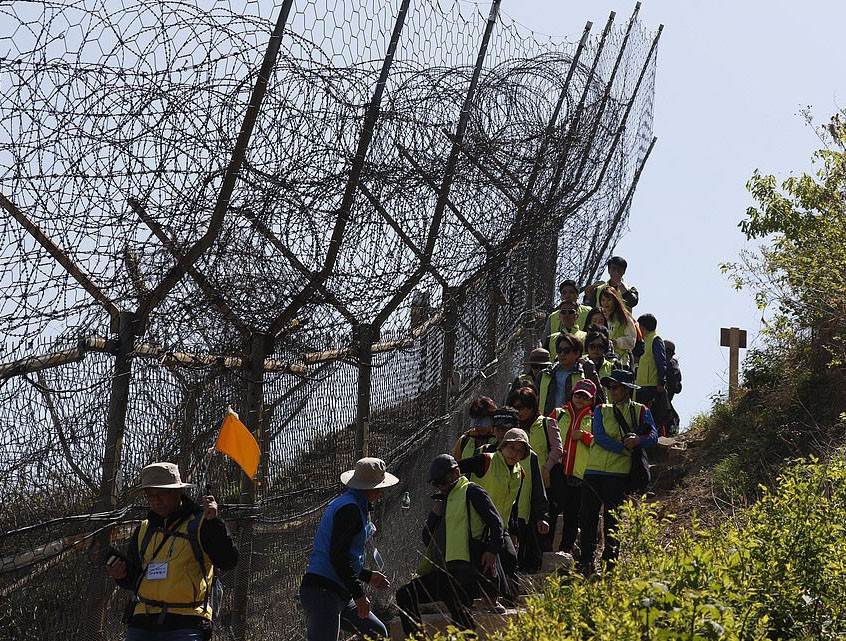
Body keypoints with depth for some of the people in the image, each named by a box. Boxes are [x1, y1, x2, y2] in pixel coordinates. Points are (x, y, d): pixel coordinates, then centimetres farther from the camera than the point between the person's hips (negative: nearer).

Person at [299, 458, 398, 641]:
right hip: (322, 591, -11)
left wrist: (368, 576, 31)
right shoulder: (350, 509, -13)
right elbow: (338, 556, -20)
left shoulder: (344, 504, 20)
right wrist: (358, 594, -18)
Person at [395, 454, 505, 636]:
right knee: (404, 595, 4)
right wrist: (435, 515, 9)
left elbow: (496, 523, -5)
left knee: (457, 606, -28)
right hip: (443, 572, 9)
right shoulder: (443, 500, 27)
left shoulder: (471, 492, 4)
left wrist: (492, 550, -18)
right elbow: (427, 539, 26)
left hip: (464, 569, -9)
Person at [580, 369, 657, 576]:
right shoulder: (601, 410, 13)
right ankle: (587, 562, 7)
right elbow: (599, 437, -2)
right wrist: (624, 448, -11)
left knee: (612, 520, -2)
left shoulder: (641, 411, 10)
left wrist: (639, 440, -23)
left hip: (619, 472, -2)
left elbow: (653, 436, -2)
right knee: (587, 516, -2)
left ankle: (610, 563, 5)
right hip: (594, 469, 2)